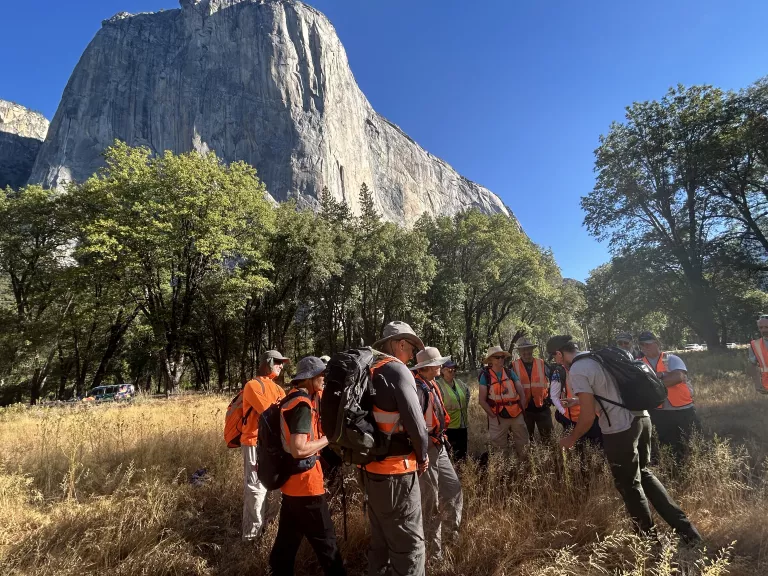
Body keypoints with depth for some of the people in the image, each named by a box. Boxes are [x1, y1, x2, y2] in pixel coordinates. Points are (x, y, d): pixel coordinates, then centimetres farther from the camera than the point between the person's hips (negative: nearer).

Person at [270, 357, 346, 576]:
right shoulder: (303, 405, -22)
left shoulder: (291, 400, 8)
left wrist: (320, 435, 7)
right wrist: (328, 438, -16)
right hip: (305, 483, -9)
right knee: (325, 539, 5)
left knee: (288, 537, 20)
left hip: (291, 481, 9)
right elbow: (299, 449, -28)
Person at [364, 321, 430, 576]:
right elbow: (415, 421, -21)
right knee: (409, 542, 4)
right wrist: (422, 455, -5)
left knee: (380, 538, 22)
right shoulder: (397, 370, -17)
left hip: (370, 466, 9)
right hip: (395, 469, -8)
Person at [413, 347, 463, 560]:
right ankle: (433, 548, 23)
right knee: (430, 500, 6)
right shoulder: (418, 388, -24)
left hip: (438, 447, 9)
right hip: (426, 448, -9)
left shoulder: (432, 385, 7)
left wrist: (441, 438, 18)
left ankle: (449, 534, 37)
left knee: (453, 490, 18)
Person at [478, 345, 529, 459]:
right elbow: (482, 400, -5)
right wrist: (493, 415, -8)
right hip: (498, 418, -3)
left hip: (517, 415, 3)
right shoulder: (485, 376, -5)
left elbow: (522, 393, 9)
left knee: (523, 445, 13)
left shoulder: (510, 373, 5)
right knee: (500, 448, 7)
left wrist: (522, 409, 2)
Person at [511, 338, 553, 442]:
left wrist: (550, 398, 0)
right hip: (524, 408, 0)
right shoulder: (514, 366, -5)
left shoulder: (541, 364, -1)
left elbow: (550, 382, 7)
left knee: (548, 437, 12)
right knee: (526, 439, 16)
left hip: (542, 407, 1)